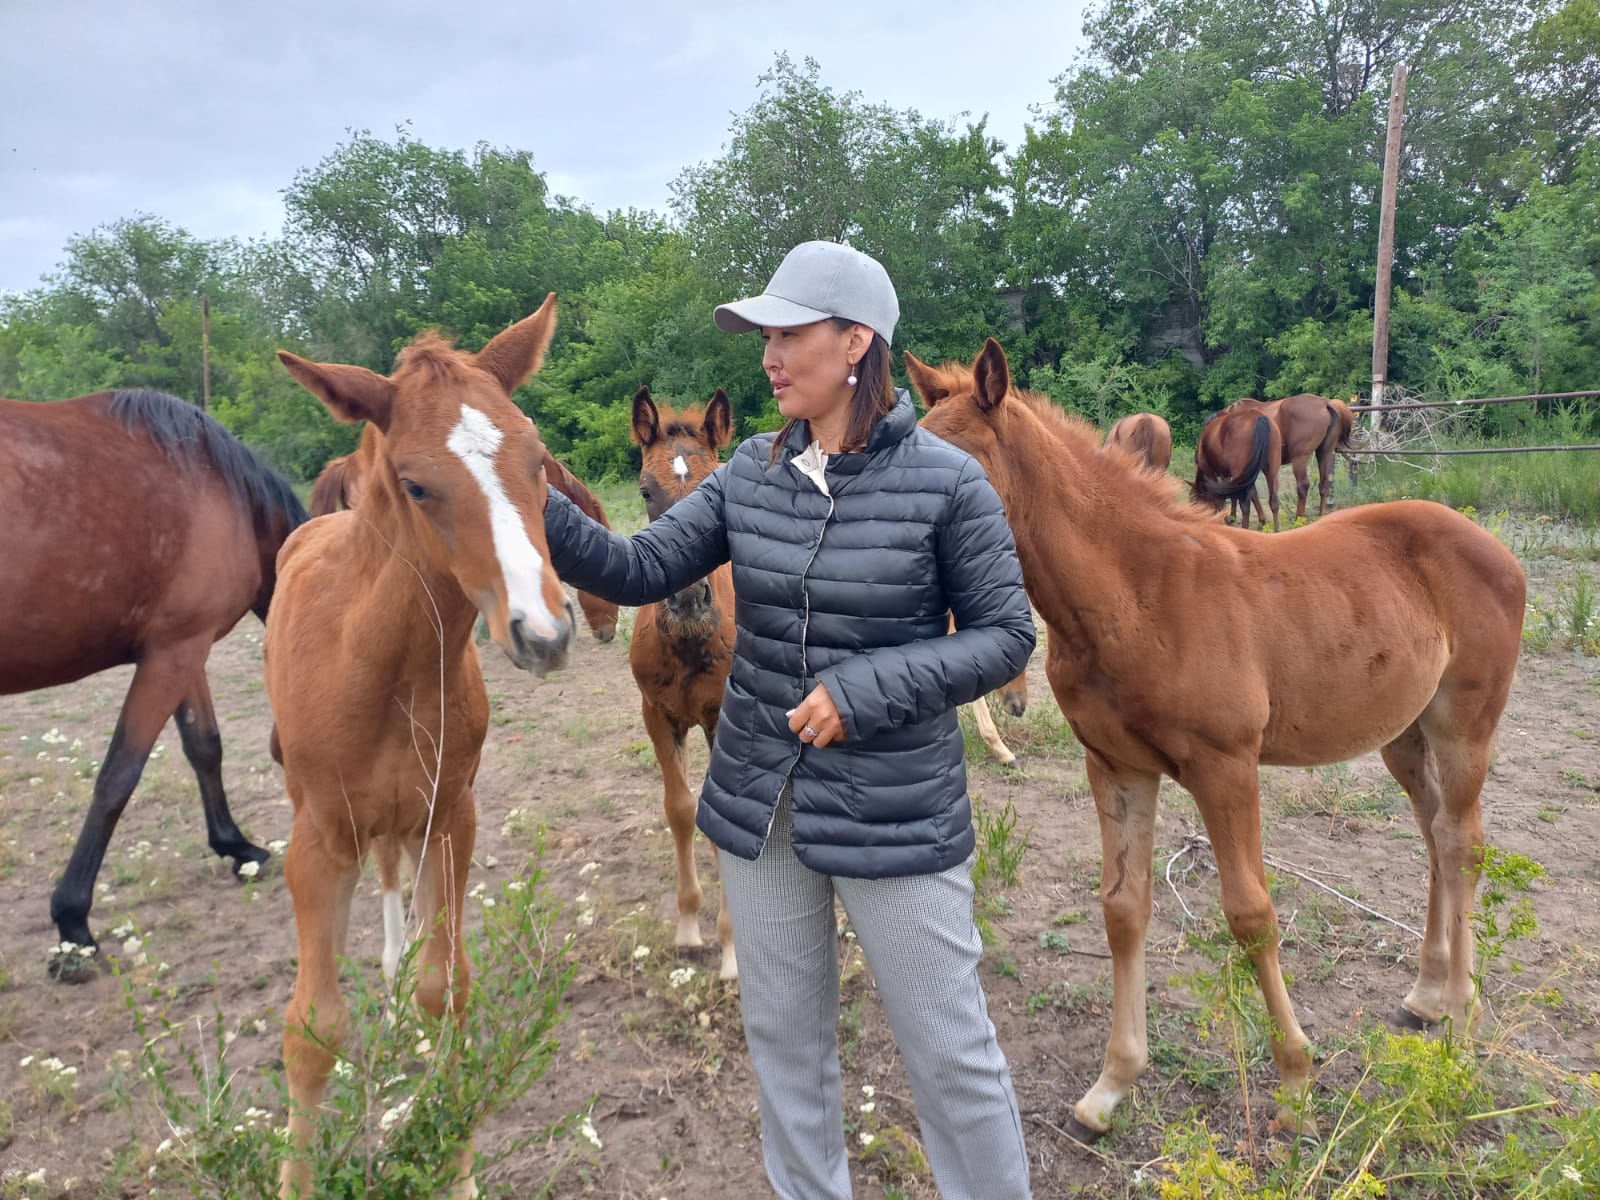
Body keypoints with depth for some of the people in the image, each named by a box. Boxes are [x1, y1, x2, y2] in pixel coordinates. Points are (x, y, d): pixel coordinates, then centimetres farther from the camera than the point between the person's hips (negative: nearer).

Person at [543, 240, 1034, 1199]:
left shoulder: (945, 481, -14)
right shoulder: (751, 475, -1)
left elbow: (1007, 638, -10)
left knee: (951, 1051, 10)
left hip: (897, 813, -4)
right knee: (784, 1039, 21)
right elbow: (641, 572, -2)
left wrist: (868, 689, -21)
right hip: (760, 804, 5)